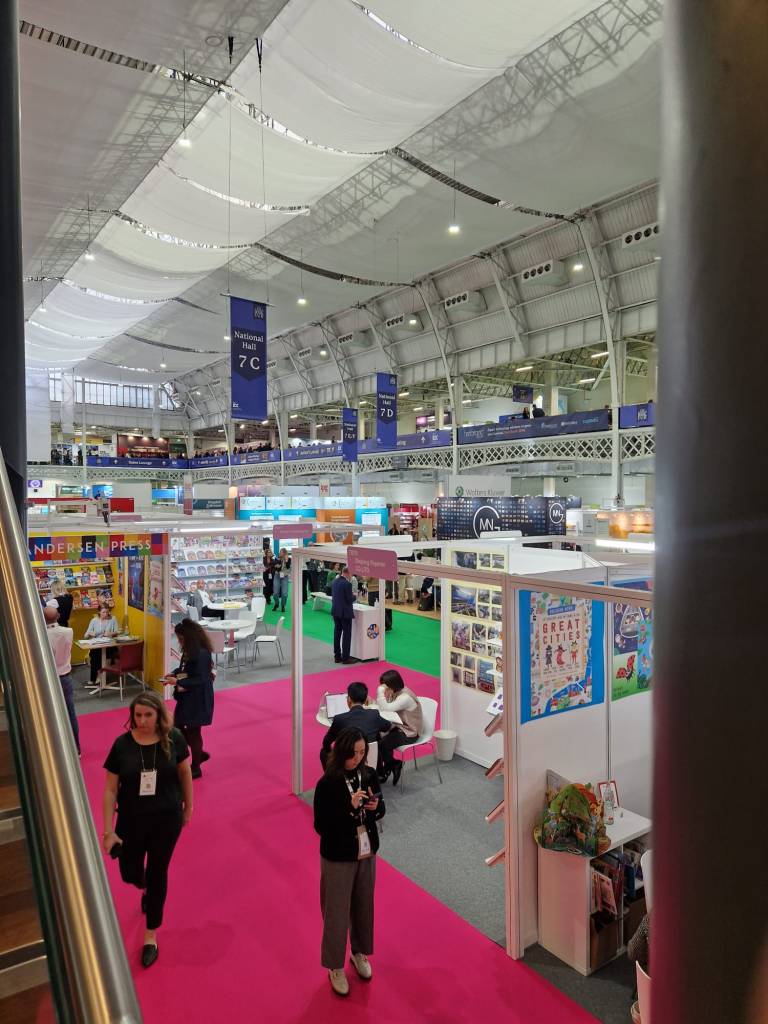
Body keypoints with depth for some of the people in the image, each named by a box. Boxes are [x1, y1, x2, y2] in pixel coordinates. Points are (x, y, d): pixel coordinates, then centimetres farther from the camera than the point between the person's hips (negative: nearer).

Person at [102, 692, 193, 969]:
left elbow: (184, 772, -1)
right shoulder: (122, 744, -16)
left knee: (157, 874, 11)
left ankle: (151, 935, 34)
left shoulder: (173, 739, -16)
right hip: (131, 821, 1)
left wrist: (188, 808, 7)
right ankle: (146, 890, 55)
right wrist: (108, 831, -8)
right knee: (129, 873, 16)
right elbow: (110, 790, -8)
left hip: (167, 820, -1)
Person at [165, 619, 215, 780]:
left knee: (193, 731, 5)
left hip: (198, 699, -9)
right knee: (177, 727, 15)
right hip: (185, 697, 9)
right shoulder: (189, 651, 4)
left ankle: (195, 768, 23)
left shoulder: (202, 653, -24)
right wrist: (174, 673, 0)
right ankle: (200, 754, 34)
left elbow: (201, 679, -25)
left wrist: (178, 682, -26)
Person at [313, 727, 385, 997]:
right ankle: (336, 968, 33)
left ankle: (359, 953, 45)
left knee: (363, 906, 21)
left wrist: (376, 807, -20)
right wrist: (349, 807, -32)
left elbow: (381, 810, 4)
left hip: (367, 853, 5)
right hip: (338, 858, -4)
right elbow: (320, 826, -20)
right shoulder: (327, 784, -23)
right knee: (337, 912, 11)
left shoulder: (369, 775, -9)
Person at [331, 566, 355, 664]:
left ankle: (337, 656, 20)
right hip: (345, 612, -8)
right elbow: (350, 600, -18)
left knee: (337, 633, 13)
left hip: (335, 611, 8)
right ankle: (345, 658, 3)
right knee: (346, 635, 0)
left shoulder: (334, 581, 4)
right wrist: (354, 596, 4)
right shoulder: (347, 584, -20)